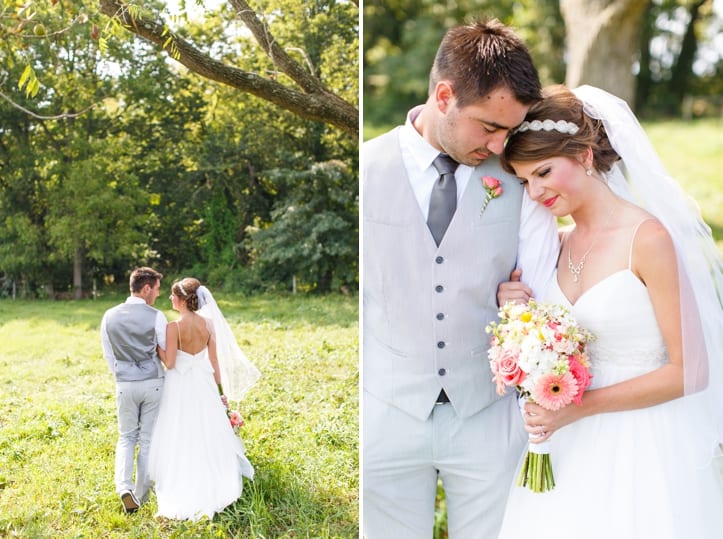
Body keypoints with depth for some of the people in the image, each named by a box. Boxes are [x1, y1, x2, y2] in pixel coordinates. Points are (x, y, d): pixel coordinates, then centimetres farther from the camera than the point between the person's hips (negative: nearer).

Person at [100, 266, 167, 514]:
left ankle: (124, 486, -5)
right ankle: (141, 495, 17)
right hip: (153, 383, -2)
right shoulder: (155, 316, -11)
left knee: (126, 437, 17)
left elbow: (108, 354, 9)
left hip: (124, 385, 2)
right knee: (148, 439, 10)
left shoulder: (110, 316, 0)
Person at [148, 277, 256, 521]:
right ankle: (213, 489, 24)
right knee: (207, 438, 16)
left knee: (180, 441, 7)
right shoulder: (208, 324, -2)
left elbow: (169, 363, -16)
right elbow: (214, 362, 2)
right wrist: (220, 390, 11)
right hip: (203, 384, 5)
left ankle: (183, 497, 12)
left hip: (180, 386, -4)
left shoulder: (174, 327, -17)